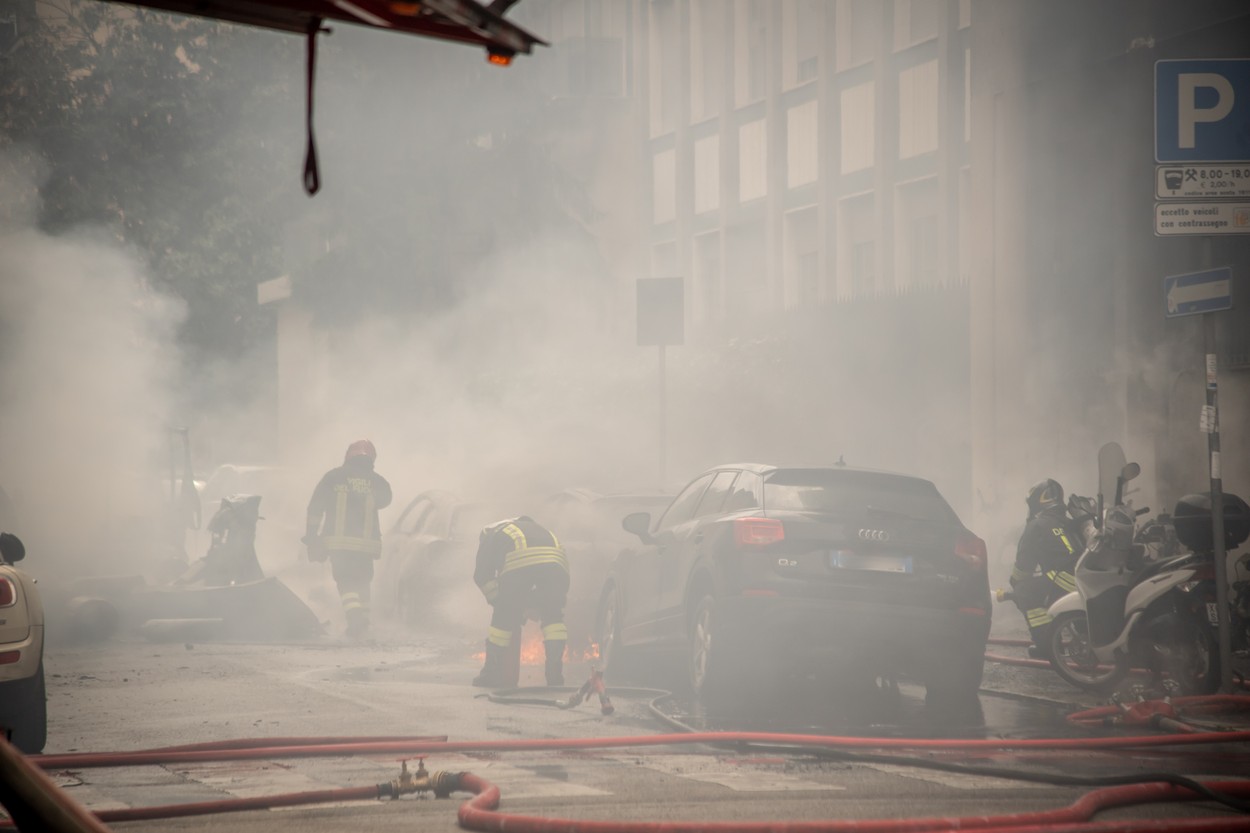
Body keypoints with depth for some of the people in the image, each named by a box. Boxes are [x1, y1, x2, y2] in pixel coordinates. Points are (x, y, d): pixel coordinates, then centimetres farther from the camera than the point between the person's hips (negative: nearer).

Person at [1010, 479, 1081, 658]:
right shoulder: (1070, 524, 28)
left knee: (1023, 593, 5)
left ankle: (1044, 643, 0)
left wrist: (1015, 584, 29)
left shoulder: (1036, 527, 8)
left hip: (1066, 580, -7)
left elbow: (1023, 564, 10)